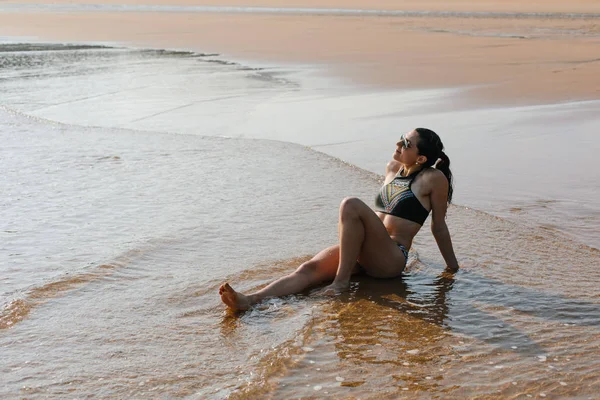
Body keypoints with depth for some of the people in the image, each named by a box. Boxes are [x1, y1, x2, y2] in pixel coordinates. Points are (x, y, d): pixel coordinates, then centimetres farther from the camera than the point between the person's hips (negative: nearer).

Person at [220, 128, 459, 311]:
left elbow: (439, 227, 5)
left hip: (390, 261, -6)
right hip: (364, 256, 7)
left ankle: (342, 281, -27)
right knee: (310, 268, -21)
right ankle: (249, 301, -39)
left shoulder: (434, 178, -3)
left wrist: (453, 266, 12)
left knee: (351, 205, -31)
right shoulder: (392, 168, 17)